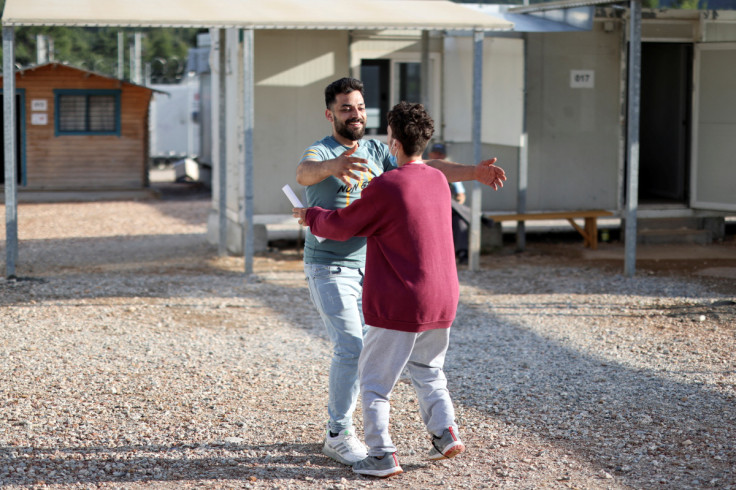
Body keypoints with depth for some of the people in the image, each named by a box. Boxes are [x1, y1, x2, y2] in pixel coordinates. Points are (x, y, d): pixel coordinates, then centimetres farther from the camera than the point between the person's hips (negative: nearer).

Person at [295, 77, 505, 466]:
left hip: (367, 266, 7)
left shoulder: (377, 152, 8)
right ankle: (339, 436, -2)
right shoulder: (319, 153, -11)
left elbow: (424, 169, 0)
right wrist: (334, 165, -59)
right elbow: (304, 173, -35)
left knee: (355, 348, 12)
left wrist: (472, 172, -15)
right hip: (329, 269, -7)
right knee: (351, 347, -13)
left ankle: (337, 428, 25)